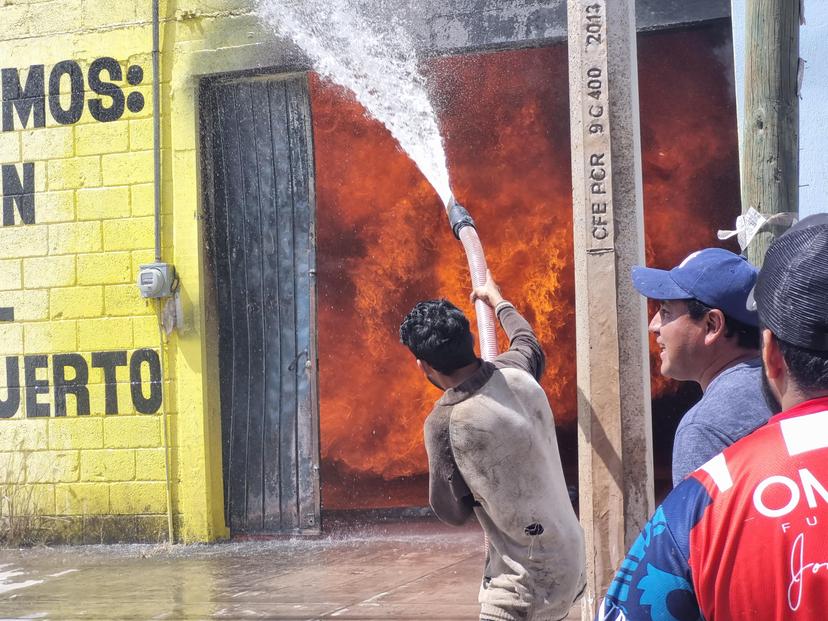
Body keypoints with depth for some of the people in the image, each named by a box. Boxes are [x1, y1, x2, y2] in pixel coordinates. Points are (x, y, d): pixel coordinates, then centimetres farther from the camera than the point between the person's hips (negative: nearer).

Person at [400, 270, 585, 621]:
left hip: (528, 582, -8)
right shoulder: (517, 373, -2)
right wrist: (497, 302, 42)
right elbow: (530, 345, 25)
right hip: (568, 561, 8)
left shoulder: (446, 421, -19)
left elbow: (452, 512, -6)